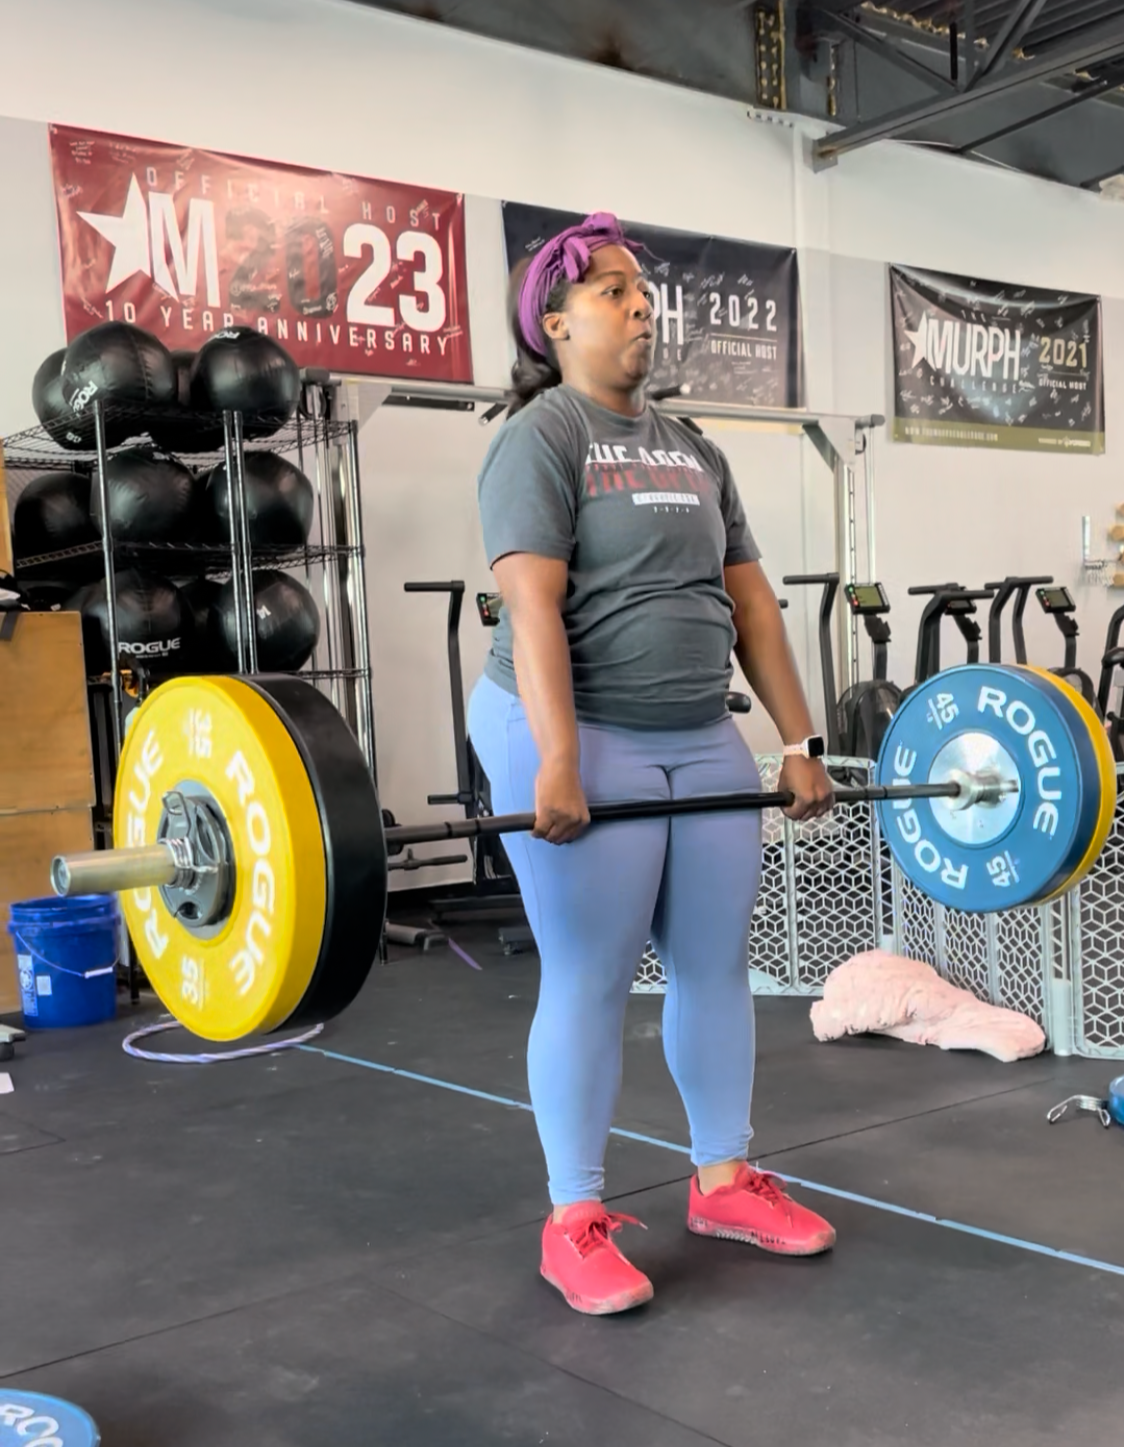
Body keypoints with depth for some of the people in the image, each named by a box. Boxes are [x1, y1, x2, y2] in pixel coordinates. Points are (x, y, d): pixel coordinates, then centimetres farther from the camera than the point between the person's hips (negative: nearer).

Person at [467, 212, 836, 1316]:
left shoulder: (691, 448, 15)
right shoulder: (540, 438, -6)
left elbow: (748, 599, 13)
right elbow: (534, 606, -18)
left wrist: (800, 741, 8)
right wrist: (557, 763, -27)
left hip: (701, 739, 7)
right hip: (581, 736, -7)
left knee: (717, 962, 10)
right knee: (589, 977, -2)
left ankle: (724, 1180, 26)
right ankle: (575, 1222, 11)